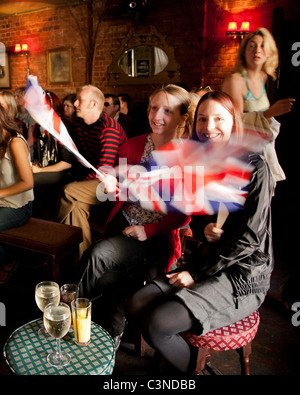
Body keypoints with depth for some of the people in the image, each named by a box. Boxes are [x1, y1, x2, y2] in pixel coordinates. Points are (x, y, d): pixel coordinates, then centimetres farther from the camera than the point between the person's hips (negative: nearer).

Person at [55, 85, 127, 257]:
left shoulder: (109, 128, -21)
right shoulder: (78, 122, 7)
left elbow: (104, 169, -25)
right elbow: (79, 154, 21)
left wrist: (81, 179, -10)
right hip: (92, 177, 8)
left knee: (69, 192, -23)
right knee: (78, 204, -19)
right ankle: (83, 254, -8)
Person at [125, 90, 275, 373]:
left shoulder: (254, 167, -13)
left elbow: (249, 238, -16)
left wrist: (197, 273, -13)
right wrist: (203, 230, -9)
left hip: (242, 276, -6)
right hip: (205, 261, 7)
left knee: (157, 323, -21)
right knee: (134, 307, -7)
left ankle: (193, 368, 10)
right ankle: (184, 362, 16)